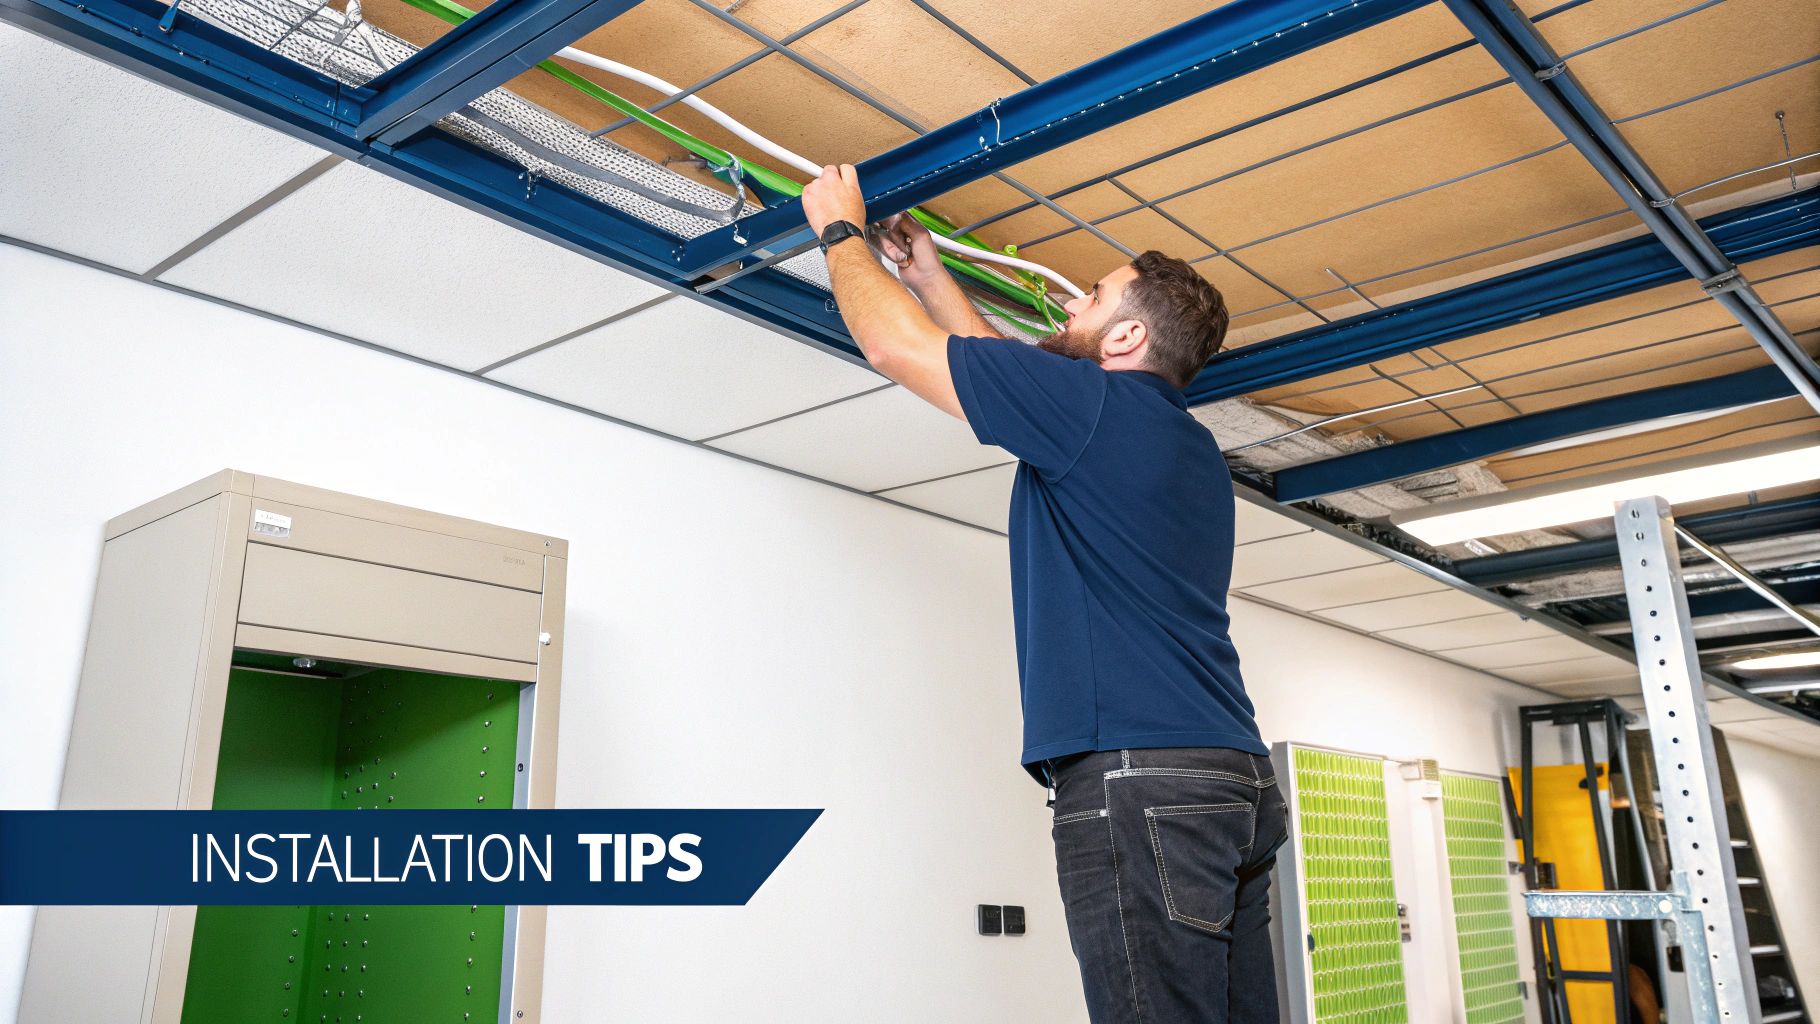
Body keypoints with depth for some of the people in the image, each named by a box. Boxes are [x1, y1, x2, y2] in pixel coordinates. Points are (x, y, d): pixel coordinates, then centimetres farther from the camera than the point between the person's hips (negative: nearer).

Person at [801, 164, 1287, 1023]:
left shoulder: (1097, 404, -5)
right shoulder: (1190, 447, 22)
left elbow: (893, 342, 1)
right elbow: (1009, 373, 34)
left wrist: (840, 231, 18)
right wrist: (931, 280, 41)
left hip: (1140, 780, -9)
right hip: (1235, 781, 9)